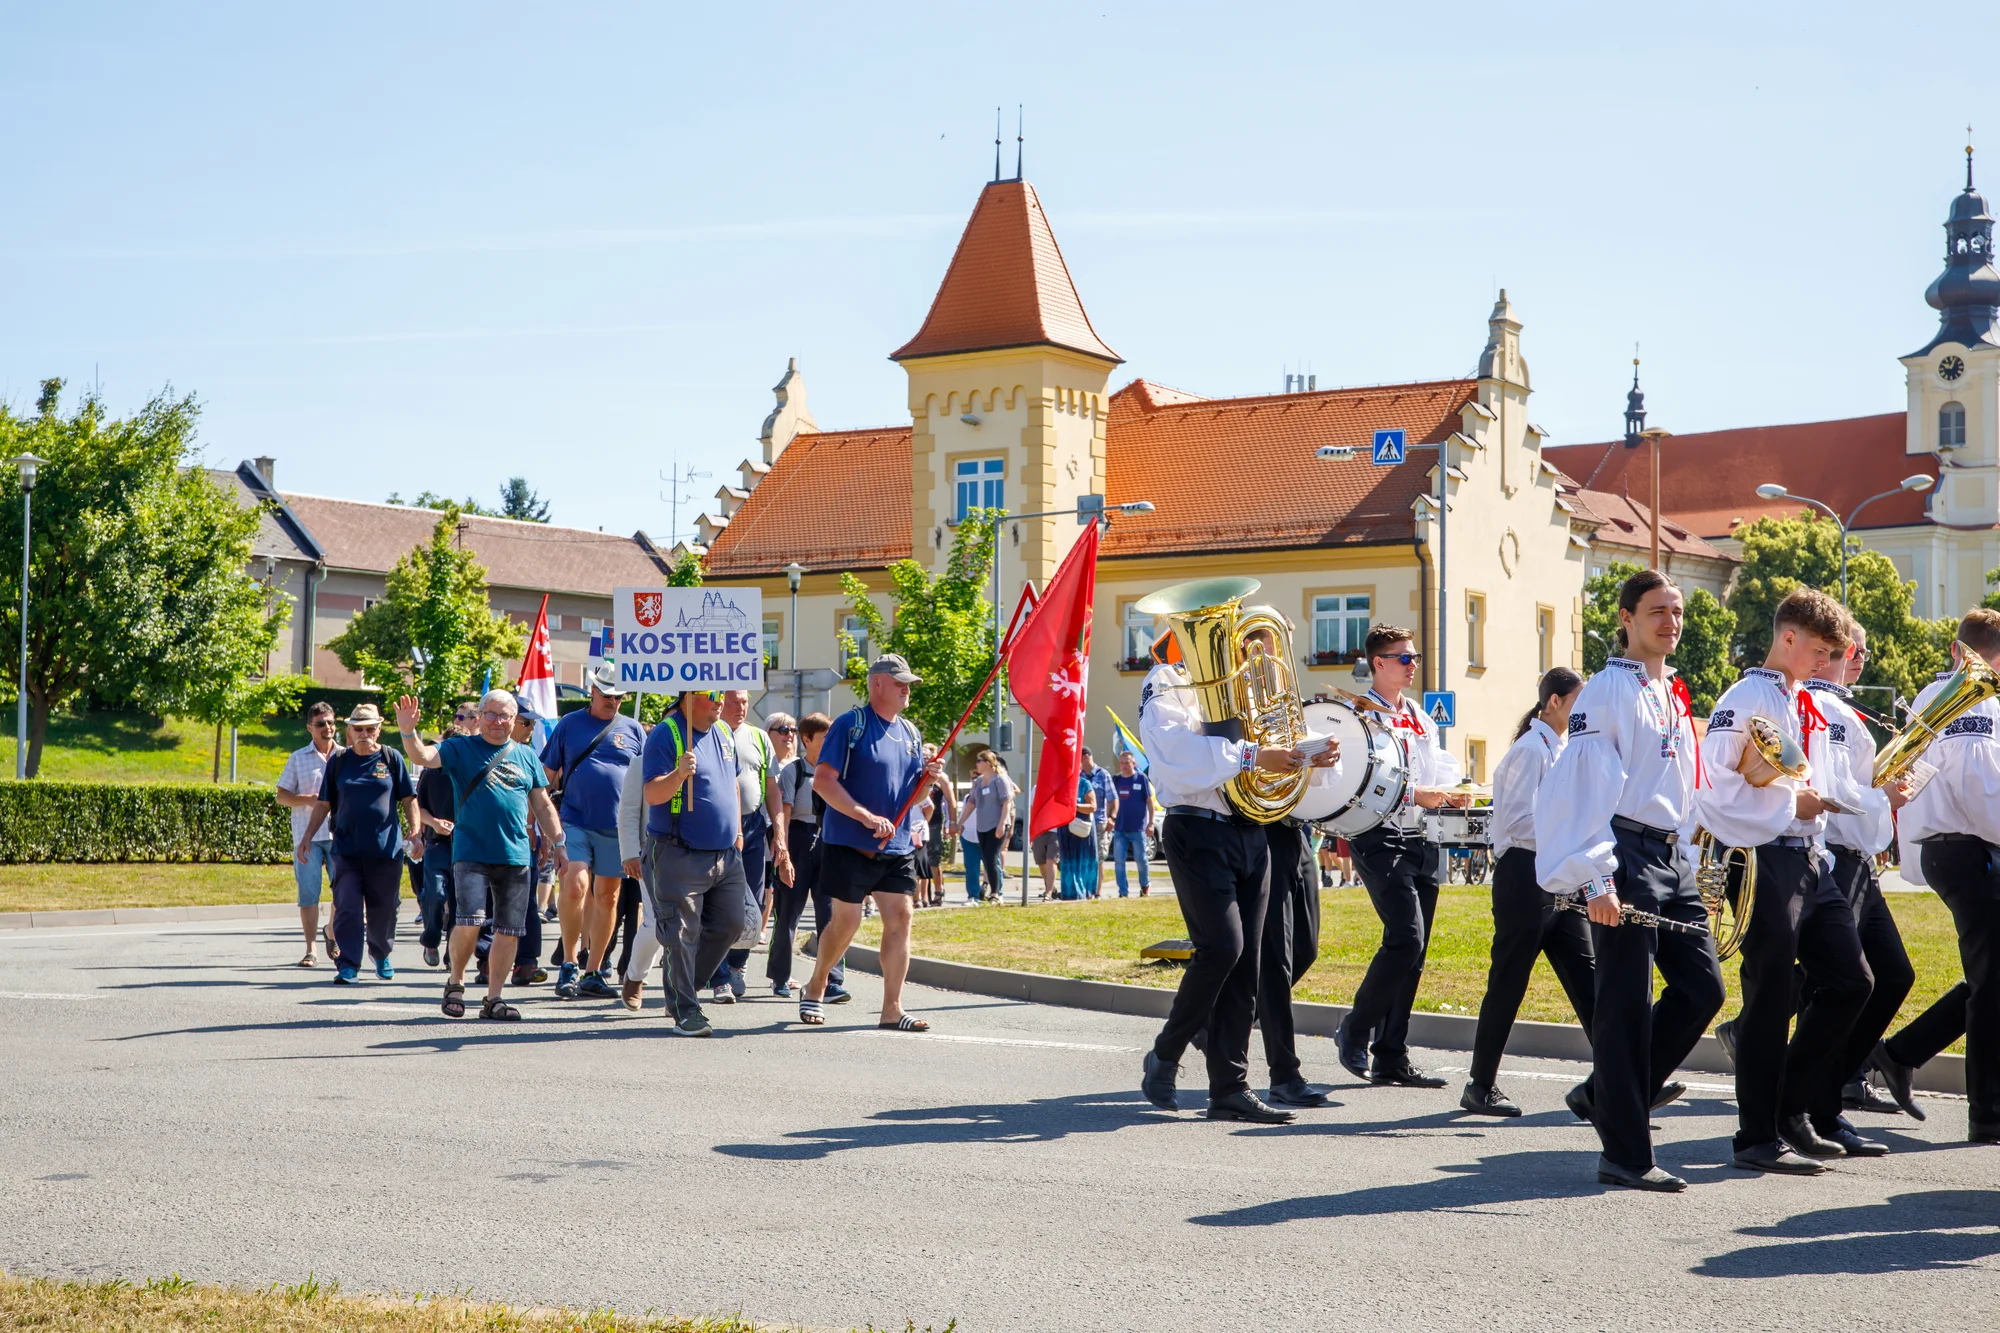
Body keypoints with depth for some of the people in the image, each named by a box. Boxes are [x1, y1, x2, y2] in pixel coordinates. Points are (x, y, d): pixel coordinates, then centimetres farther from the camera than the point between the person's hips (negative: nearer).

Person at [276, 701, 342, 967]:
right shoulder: (298, 758, 8)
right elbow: (281, 796, 7)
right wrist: (310, 799, -10)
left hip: (340, 833, 1)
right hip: (307, 834, -1)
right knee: (308, 893, -4)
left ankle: (332, 932, 27)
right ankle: (310, 949, 1)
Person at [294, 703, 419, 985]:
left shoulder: (391, 759, 5)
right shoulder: (339, 762, 8)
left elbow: (408, 800, 6)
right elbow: (323, 804, 12)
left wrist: (415, 832, -4)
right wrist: (307, 836, 5)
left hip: (386, 848, 0)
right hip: (347, 848, 1)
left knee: (383, 909, 8)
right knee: (347, 908, -8)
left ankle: (381, 955, 33)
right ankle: (348, 965, -4)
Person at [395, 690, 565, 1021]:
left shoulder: (527, 756, 13)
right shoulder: (460, 749, 4)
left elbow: (543, 805, 17)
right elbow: (422, 756, -13)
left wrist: (558, 844, 13)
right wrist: (408, 731, -32)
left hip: (516, 856, 3)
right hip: (471, 853, -3)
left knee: (509, 930, 3)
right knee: (469, 921, -15)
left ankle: (493, 998, 14)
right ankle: (456, 983, 9)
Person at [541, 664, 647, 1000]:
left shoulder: (632, 729, 10)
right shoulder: (570, 724, 7)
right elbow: (549, 773, 12)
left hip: (617, 826, 2)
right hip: (575, 822, -2)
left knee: (607, 897, 5)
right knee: (575, 885, -18)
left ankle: (593, 971, 15)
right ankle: (570, 963, -2)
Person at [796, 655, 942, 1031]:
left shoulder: (910, 733, 14)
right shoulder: (850, 724, -7)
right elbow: (823, 780, -15)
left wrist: (927, 778, -3)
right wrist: (867, 817, -23)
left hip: (897, 848, 6)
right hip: (849, 845, -6)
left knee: (900, 919, -3)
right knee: (846, 921, 0)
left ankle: (892, 1008, 0)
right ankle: (815, 990, 23)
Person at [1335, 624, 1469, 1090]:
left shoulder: (1422, 720, 21)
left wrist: (1451, 796, 1)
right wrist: (1414, 794, -22)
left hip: (1420, 840, 8)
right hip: (1380, 837, -8)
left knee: (1413, 951, 5)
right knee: (1405, 937, -18)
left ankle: (1391, 1058, 11)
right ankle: (1356, 1030, 0)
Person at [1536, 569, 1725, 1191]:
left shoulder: (1675, 696, 18)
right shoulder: (1607, 691, -8)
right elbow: (1587, 786, -15)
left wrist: (1684, 858, 19)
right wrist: (1597, 878, -22)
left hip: (1670, 859, 8)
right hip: (1625, 857, -8)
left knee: (1702, 988, 6)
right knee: (1627, 1004, -5)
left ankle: (1604, 1094, 20)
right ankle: (1625, 1153, 1)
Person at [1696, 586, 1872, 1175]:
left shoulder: (1803, 704, 19)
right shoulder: (1747, 698, -10)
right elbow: (1716, 788, -18)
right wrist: (1793, 803, -16)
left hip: (1808, 861, 9)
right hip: (1765, 861, -9)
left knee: (1851, 981, 9)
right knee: (1771, 999, -5)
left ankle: (1791, 1109, 20)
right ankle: (1758, 1138, 3)